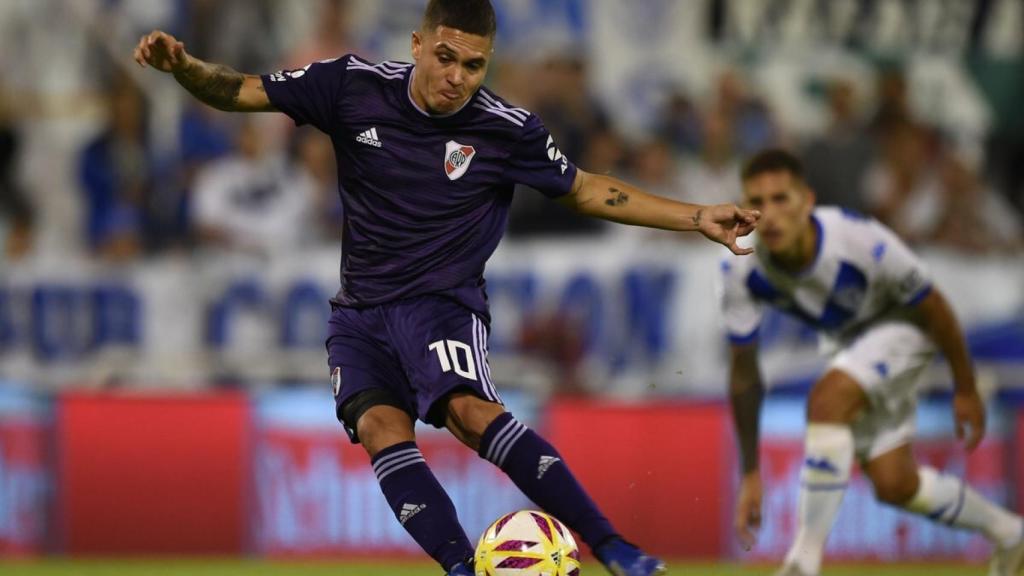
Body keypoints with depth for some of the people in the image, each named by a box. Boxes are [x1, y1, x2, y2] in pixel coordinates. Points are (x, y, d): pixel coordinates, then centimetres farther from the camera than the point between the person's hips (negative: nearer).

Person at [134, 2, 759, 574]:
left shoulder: (507, 130, -6)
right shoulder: (355, 85, -4)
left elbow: (588, 190, 8)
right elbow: (242, 92, 1)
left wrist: (698, 218, 3)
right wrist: (183, 66, -19)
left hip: (443, 302, -3)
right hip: (361, 310, 3)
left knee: (470, 410, -31)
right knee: (380, 427, -25)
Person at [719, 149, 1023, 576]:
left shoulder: (862, 241, -37)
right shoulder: (741, 272, -27)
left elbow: (933, 308, -19)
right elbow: (743, 373, -15)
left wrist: (965, 389, -8)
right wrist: (751, 474, -12)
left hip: (903, 327, -5)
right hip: (846, 343, 5)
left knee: (827, 399, -32)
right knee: (894, 485, 6)